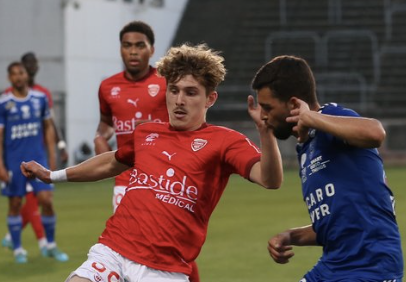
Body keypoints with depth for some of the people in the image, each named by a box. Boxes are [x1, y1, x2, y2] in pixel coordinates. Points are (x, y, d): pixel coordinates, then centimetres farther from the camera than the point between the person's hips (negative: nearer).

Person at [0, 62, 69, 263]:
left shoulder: (40, 99, 3)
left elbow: (48, 128, 12)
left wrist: (52, 156, 7)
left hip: (38, 158, 2)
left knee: (46, 200, -6)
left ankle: (50, 246, 12)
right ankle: (18, 249, 15)